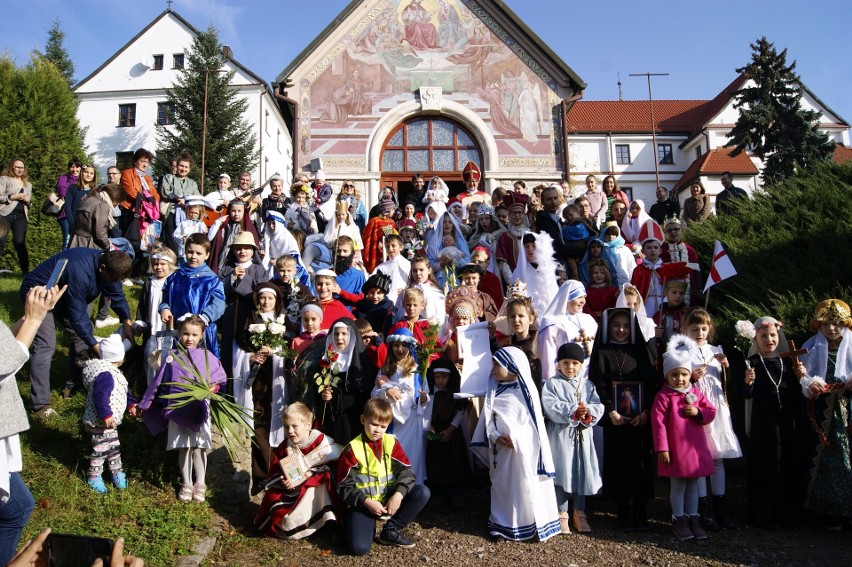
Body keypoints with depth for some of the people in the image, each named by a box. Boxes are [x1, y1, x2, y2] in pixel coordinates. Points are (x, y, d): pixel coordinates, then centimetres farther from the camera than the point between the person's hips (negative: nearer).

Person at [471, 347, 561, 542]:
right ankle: (503, 524, 19)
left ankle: (528, 524, 11)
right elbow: (487, 418, 4)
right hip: (500, 448, 4)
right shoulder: (493, 390, 8)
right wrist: (495, 436, -14)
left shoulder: (525, 390, -3)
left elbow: (534, 420, -6)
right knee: (502, 485, 9)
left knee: (525, 486, 0)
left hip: (523, 448, -4)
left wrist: (515, 439, -14)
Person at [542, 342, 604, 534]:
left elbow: (598, 407, -3)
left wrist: (587, 413, -23)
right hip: (560, 436, -3)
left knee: (582, 473, 11)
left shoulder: (587, 385, 9)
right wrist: (574, 412, -25)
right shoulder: (552, 384, -3)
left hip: (582, 436, 4)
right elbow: (551, 408, -17)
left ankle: (579, 513, 26)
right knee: (562, 474, 2)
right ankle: (562, 514, 15)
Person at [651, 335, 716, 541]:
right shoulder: (663, 397, -11)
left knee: (693, 485, 15)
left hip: (696, 448, 5)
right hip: (675, 450, -5)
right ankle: (679, 520, 19)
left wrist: (698, 412, -12)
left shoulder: (697, 393, 5)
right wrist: (662, 448, -16)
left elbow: (711, 412, 10)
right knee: (678, 486, 7)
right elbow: (658, 423, -14)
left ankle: (693, 518, 27)